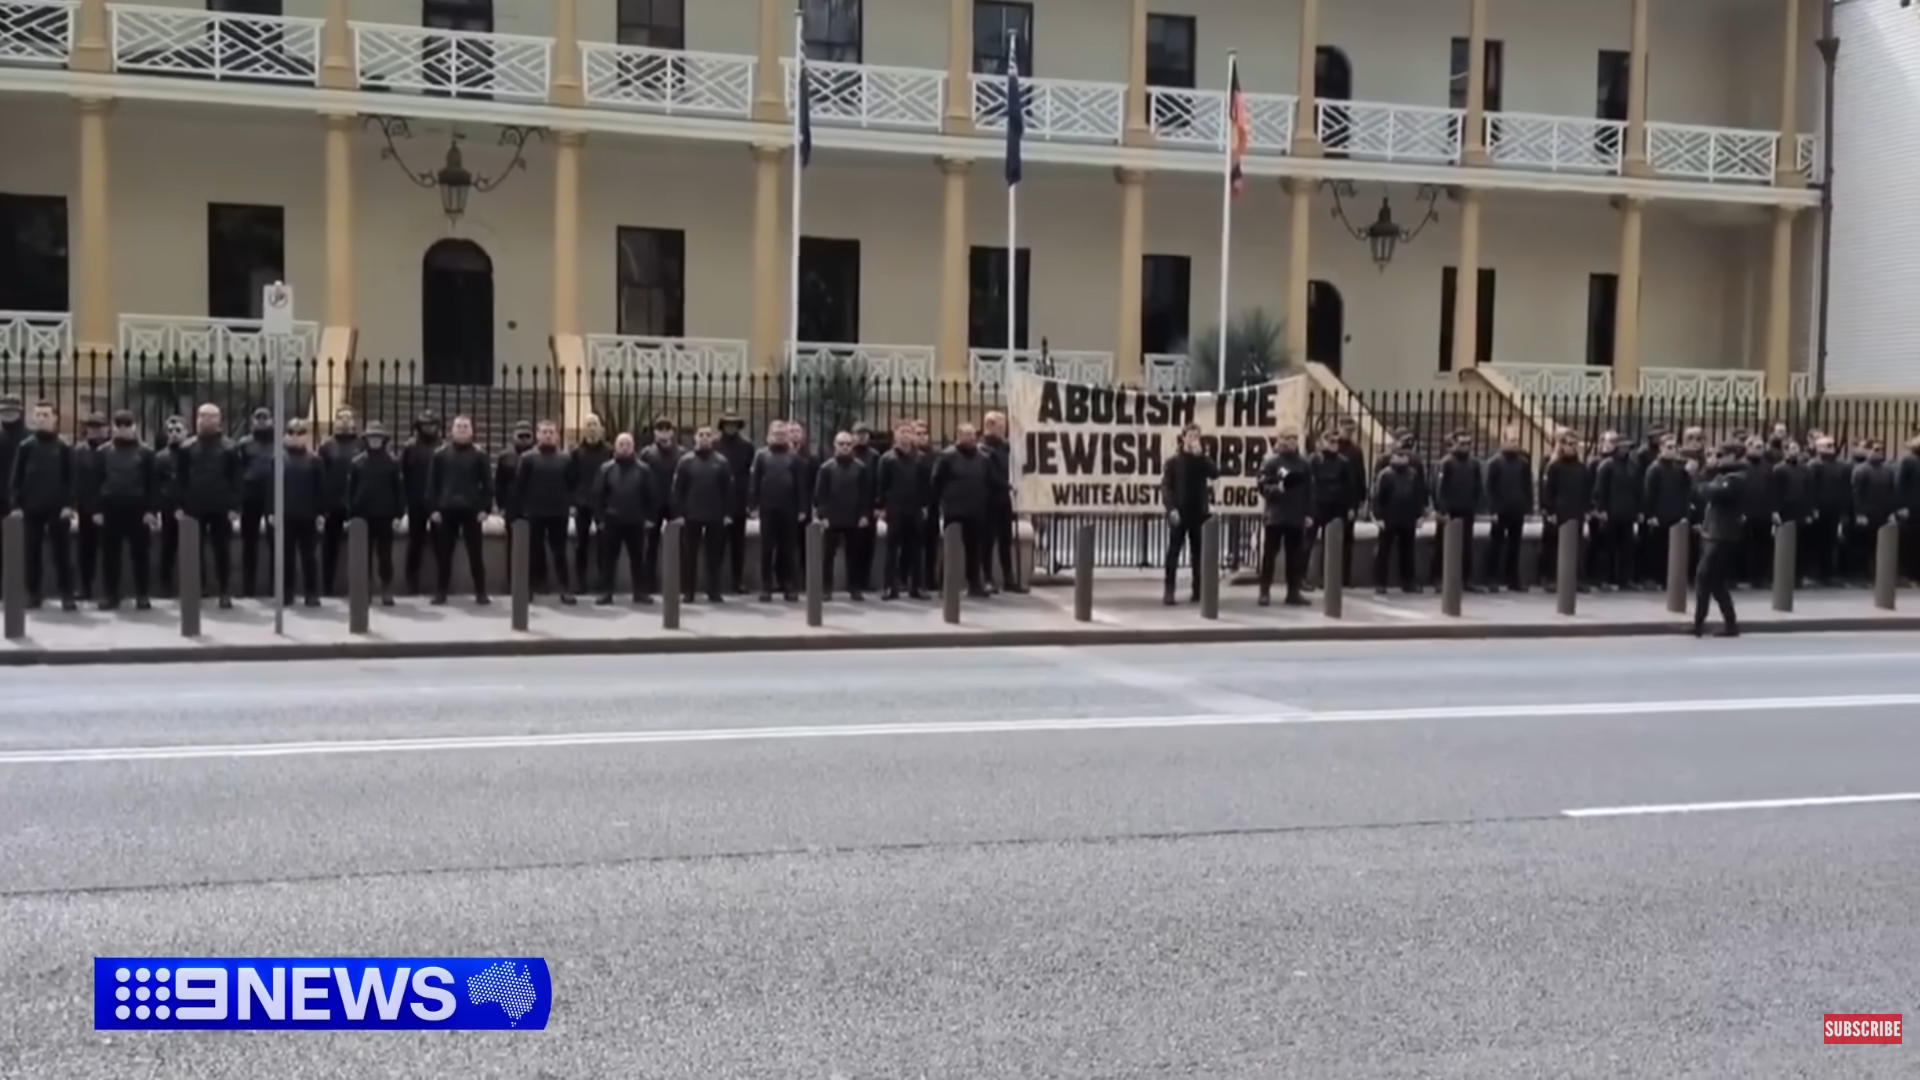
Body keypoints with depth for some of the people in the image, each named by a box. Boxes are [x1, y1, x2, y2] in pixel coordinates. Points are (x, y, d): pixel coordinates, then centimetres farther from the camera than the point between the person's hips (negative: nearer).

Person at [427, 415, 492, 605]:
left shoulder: (479, 455, 3)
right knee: (444, 553, 5)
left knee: (475, 553, 3)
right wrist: (434, 508, -3)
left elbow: (487, 483, 2)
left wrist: (484, 508, -6)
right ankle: (441, 592, 11)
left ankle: (480, 592, 7)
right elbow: (432, 482, 5)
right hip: (447, 510, 1)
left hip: (472, 510, -1)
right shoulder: (440, 454, 5)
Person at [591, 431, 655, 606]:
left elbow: (649, 495, 4)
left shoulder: (642, 469, 1)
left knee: (638, 558, 7)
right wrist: (600, 517, -4)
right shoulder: (606, 468, 0)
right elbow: (597, 495, 0)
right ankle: (606, 592, 10)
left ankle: (640, 592, 14)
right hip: (612, 522, 0)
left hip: (636, 522, 0)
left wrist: (650, 517, 0)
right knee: (608, 558, 5)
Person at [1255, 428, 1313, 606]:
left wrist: (1309, 514, 3)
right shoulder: (1271, 462, -3)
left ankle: (1293, 593, 12)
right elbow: (1263, 487, -7)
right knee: (1269, 554, 0)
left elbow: (1309, 491, 8)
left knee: (1295, 556, 6)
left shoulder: (1305, 464, 7)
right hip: (1276, 516, -3)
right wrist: (1278, 487, -25)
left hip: (1297, 517, 3)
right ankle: (1265, 592, 5)